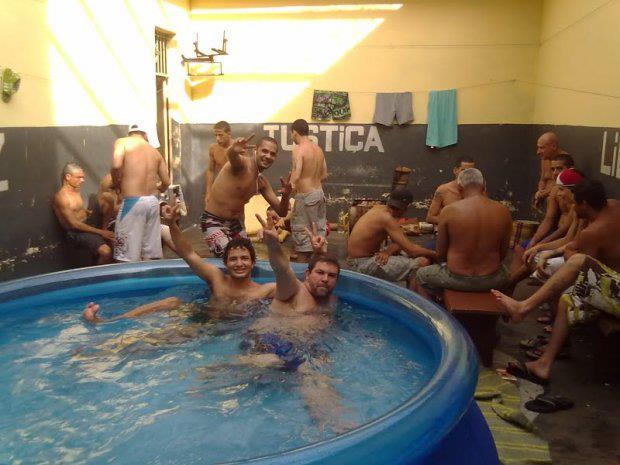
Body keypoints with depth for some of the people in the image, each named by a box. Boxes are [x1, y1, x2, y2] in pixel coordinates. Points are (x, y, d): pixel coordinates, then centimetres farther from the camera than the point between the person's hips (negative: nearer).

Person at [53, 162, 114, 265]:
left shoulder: (75, 191, 13)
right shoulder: (61, 196, -14)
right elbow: (74, 224, -20)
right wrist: (100, 232, -22)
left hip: (87, 225, 9)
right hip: (76, 233, -9)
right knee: (106, 251, -29)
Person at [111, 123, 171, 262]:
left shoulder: (123, 142, 4)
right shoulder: (155, 152, 17)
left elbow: (116, 165, -15)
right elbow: (166, 182, 14)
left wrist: (116, 183, 4)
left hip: (133, 201, -5)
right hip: (153, 201, 5)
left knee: (127, 256, -2)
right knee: (152, 255, 11)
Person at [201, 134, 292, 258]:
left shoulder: (262, 182, 5)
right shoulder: (241, 164, -17)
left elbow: (281, 212, 6)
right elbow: (231, 155, -43)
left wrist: (285, 195, -16)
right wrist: (233, 150, -68)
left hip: (235, 224, 8)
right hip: (213, 221, -8)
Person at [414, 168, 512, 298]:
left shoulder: (449, 211, -14)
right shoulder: (503, 212, -7)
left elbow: (440, 254, -5)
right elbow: (503, 254, 3)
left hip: (457, 279, -2)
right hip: (492, 281, 3)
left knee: (421, 276, 26)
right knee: (505, 272, 39)